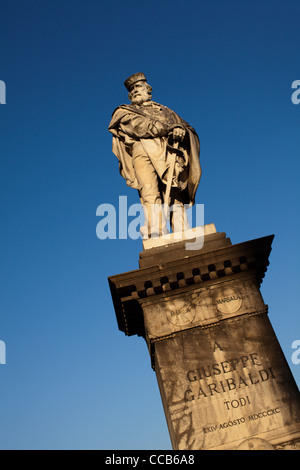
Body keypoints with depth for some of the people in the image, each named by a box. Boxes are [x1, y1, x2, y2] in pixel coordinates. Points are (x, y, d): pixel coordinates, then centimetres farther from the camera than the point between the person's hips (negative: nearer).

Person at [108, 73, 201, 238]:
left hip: (169, 152, 2)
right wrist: (170, 127, -5)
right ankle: (156, 237, -36)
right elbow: (139, 125, 6)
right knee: (151, 193, -24)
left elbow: (188, 128, 23)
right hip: (143, 148, -2)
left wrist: (181, 129, -3)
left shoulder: (165, 111, 37)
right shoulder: (125, 112, 29)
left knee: (175, 197, -16)